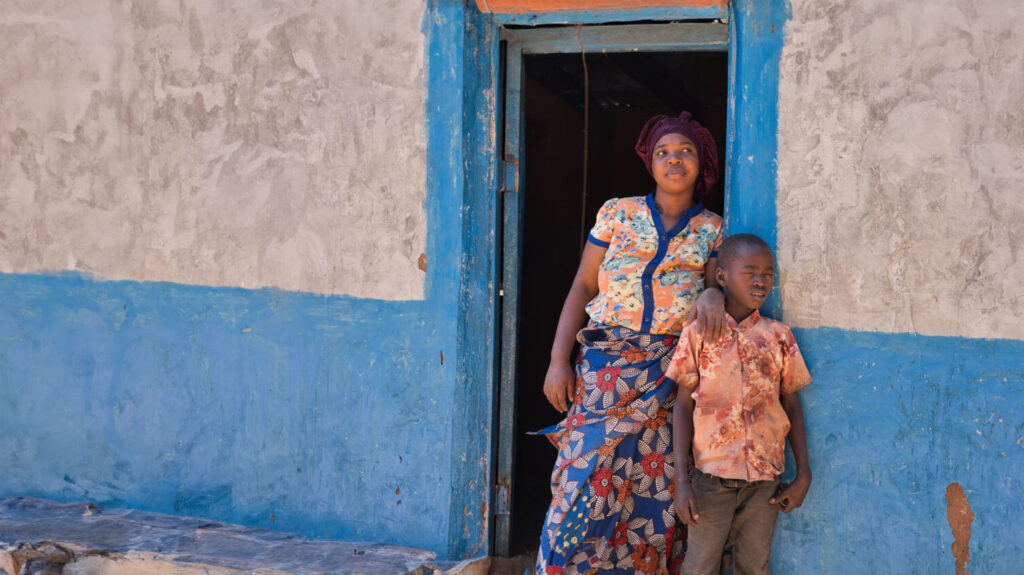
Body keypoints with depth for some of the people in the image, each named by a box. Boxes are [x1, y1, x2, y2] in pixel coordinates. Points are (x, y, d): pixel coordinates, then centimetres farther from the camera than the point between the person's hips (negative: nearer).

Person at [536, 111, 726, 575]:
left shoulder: (711, 229, 11)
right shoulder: (618, 213, 9)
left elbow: (717, 280, 4)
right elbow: (582, 287, 7)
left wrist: (713, 293, -22)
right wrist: (559, 360, -1)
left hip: (671, 375, 1)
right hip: (606, 367, -1)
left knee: (656, 490, 0)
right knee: (586, 482, -6)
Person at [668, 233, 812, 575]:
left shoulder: (778, 336, 6)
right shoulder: (698, 333, 0)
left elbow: (792, 406, 10)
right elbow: (683, 405, 0)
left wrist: (803, 474, 6)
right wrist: (680, 478, -6)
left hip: (765, 476, 2)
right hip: (711, 473, -2)